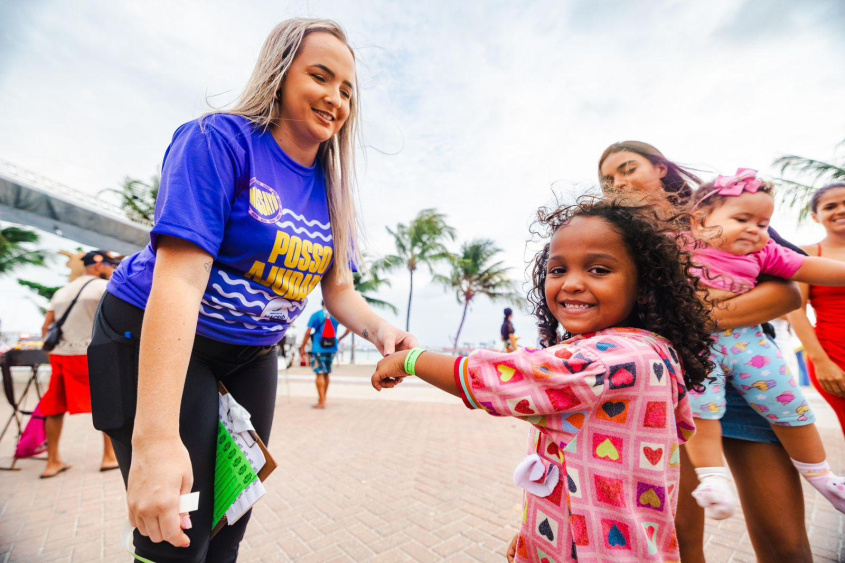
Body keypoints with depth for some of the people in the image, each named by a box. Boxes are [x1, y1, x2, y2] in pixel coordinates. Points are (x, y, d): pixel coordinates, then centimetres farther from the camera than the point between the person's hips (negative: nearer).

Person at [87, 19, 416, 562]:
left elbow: (337, 286, 0)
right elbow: (181, 277, -29)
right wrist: (155, 438, -32)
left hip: (253, 354, 6)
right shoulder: (221, 140, -18)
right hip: (156, 342, -5)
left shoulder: (331, 188, 1)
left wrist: (378, 328, -21)